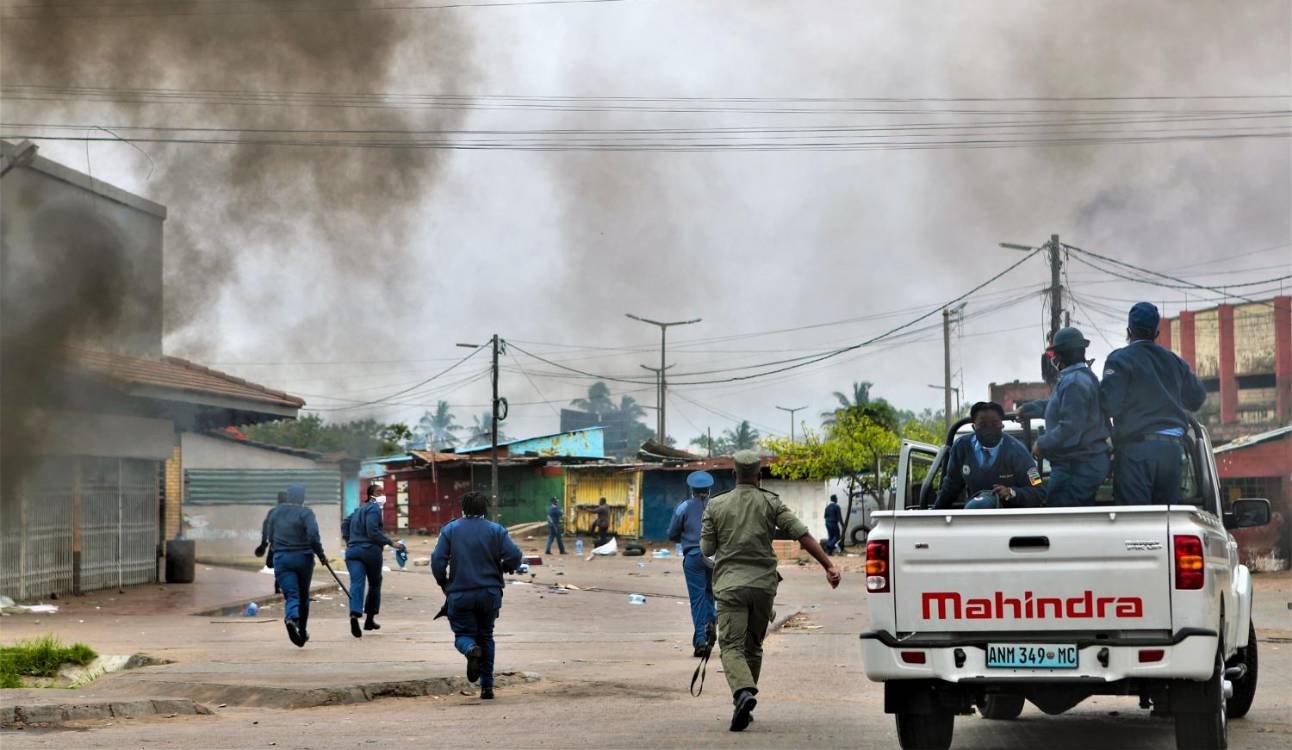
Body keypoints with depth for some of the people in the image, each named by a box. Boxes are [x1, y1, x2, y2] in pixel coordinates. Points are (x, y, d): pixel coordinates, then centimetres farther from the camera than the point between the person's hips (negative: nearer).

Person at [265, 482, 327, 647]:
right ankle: (302, 631, 25)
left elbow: (271, 538, 13)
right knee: (303, 596, 17)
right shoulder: (305, 513, -8)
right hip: (303, 558, -2)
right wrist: (321, 555, -5)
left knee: (291, 595, -6)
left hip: (281, 559, 2)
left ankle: (291, 619, -38)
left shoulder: (275, 513, 7)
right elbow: (313, 537, -18)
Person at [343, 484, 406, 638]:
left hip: (353, 550, 5)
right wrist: (391, 543, -15)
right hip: (370, 550, -5)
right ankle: (370, 620, 18)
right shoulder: (374, 509, -6)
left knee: (356, 584, -8)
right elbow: (373, 531, -17)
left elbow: (345, 525, 25)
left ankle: (354, 615, -32)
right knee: (374, 584, 14)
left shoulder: (359, 509, 19)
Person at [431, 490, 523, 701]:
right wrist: (502, 569, 12)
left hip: (460, 594, -1)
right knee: (486, 636, 15)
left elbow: (437, 560, -7)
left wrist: (444, 584, 8)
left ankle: (471, 649, -27)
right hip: (490, 594, 1)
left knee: (463, 634, 10)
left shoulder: (450, 530, 0)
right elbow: (515, 556, -9)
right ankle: (487, 686, 11)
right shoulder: (496, 530, 1)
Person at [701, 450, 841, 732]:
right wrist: (828, 565, -10)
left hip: (730, 584, -2)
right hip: (763, 582, 2)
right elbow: (801, 534, -7)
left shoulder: (716, 506, 3)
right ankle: (744, 706, 19)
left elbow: (706, 549, 4)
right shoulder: (771, 503, 2)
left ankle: (743, 693, -34)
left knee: (732, 646, -8)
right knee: (753, 646, 16)